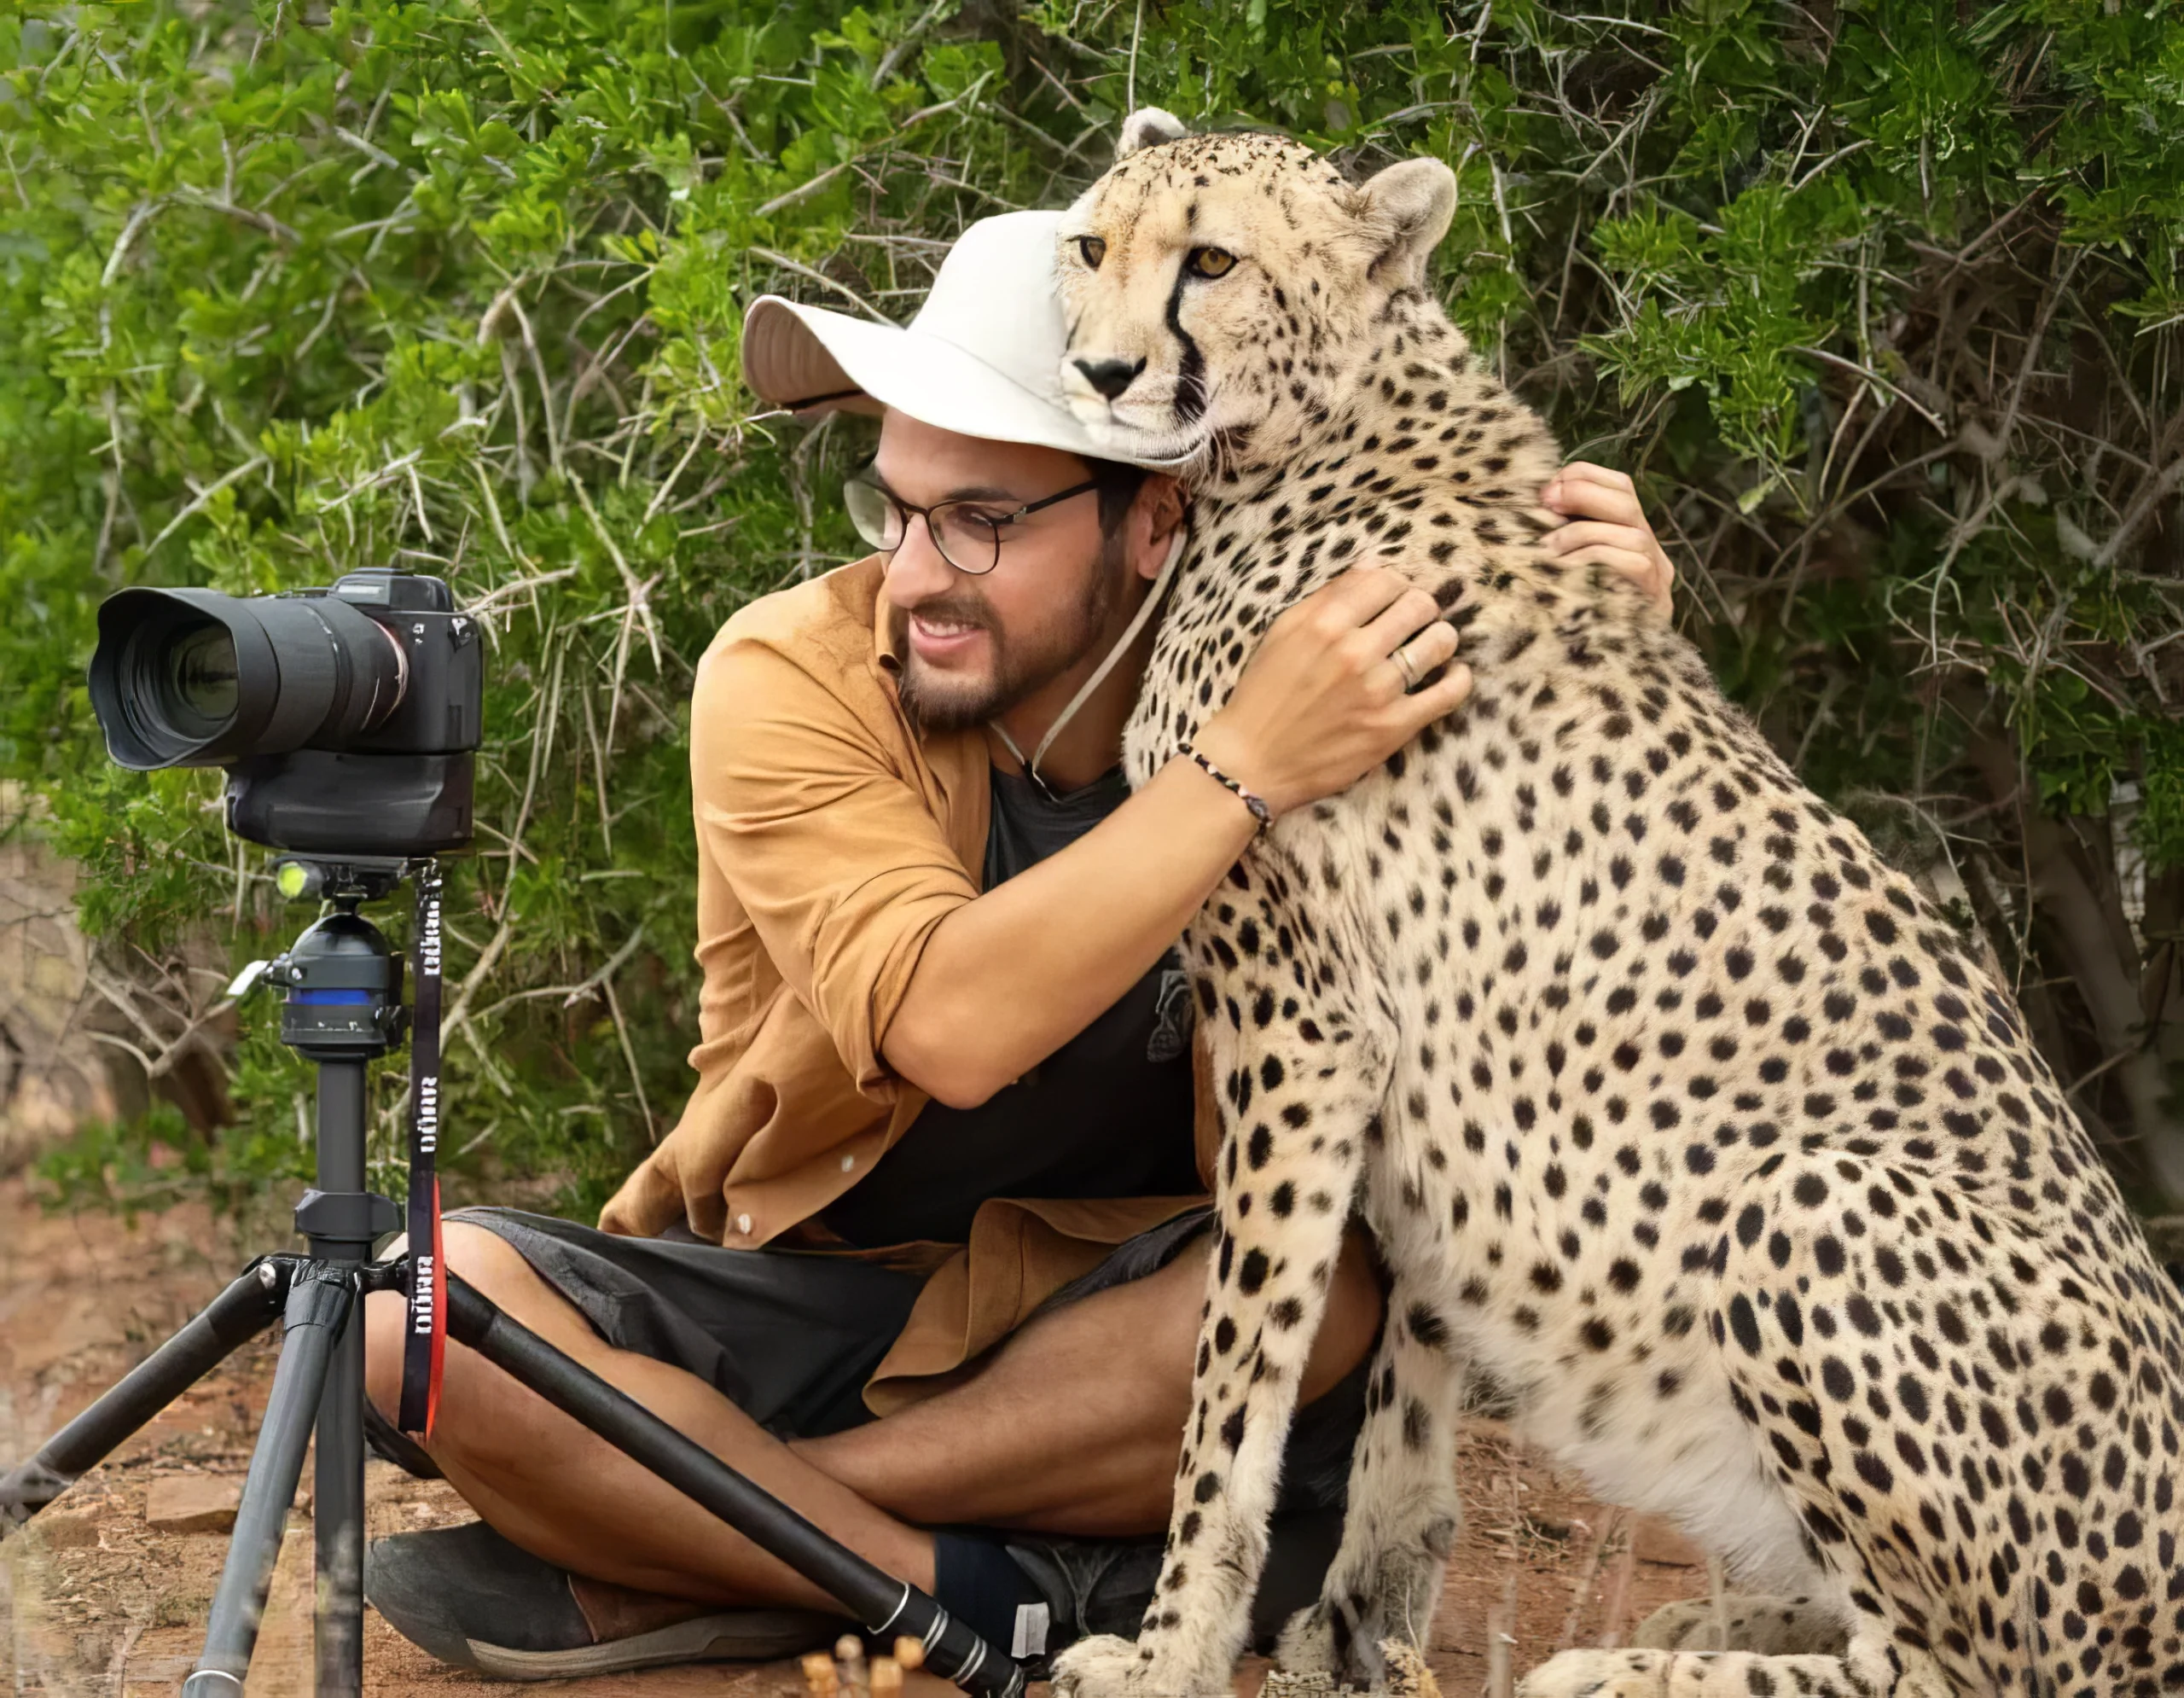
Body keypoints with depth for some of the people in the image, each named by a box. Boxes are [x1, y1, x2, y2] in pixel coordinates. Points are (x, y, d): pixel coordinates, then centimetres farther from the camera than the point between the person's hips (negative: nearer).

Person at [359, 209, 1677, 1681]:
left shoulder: (1288, 666, -10)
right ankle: (1005, 1589, -22)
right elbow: (948, 1026, -33)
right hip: (795, 1299, -1)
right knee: (416, 1302, -27)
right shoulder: (795, 677, -18)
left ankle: (661, 1557, -21)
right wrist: (1245, 770, -39)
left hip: (1119, 1329, 2)